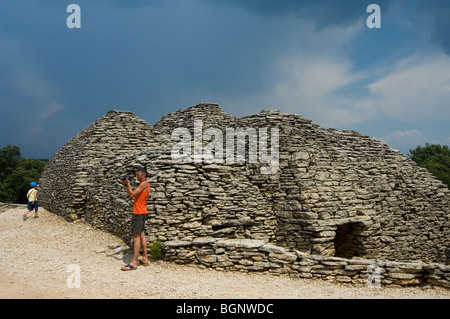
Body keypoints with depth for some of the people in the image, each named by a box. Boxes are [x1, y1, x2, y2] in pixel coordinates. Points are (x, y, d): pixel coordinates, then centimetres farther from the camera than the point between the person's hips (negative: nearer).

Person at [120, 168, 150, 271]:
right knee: (141, 235, 11)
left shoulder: (145, 184, -12)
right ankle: (145, 259, 16)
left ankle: (133, 263, -11)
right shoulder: (142, 184, 20)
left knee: (136, 237, -11)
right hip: (140, 212, 10)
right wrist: (126, 184, 7)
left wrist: (128, 184, -10)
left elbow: (132, 194, -19)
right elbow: (129, 194, 19)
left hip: (139, 213, -10)